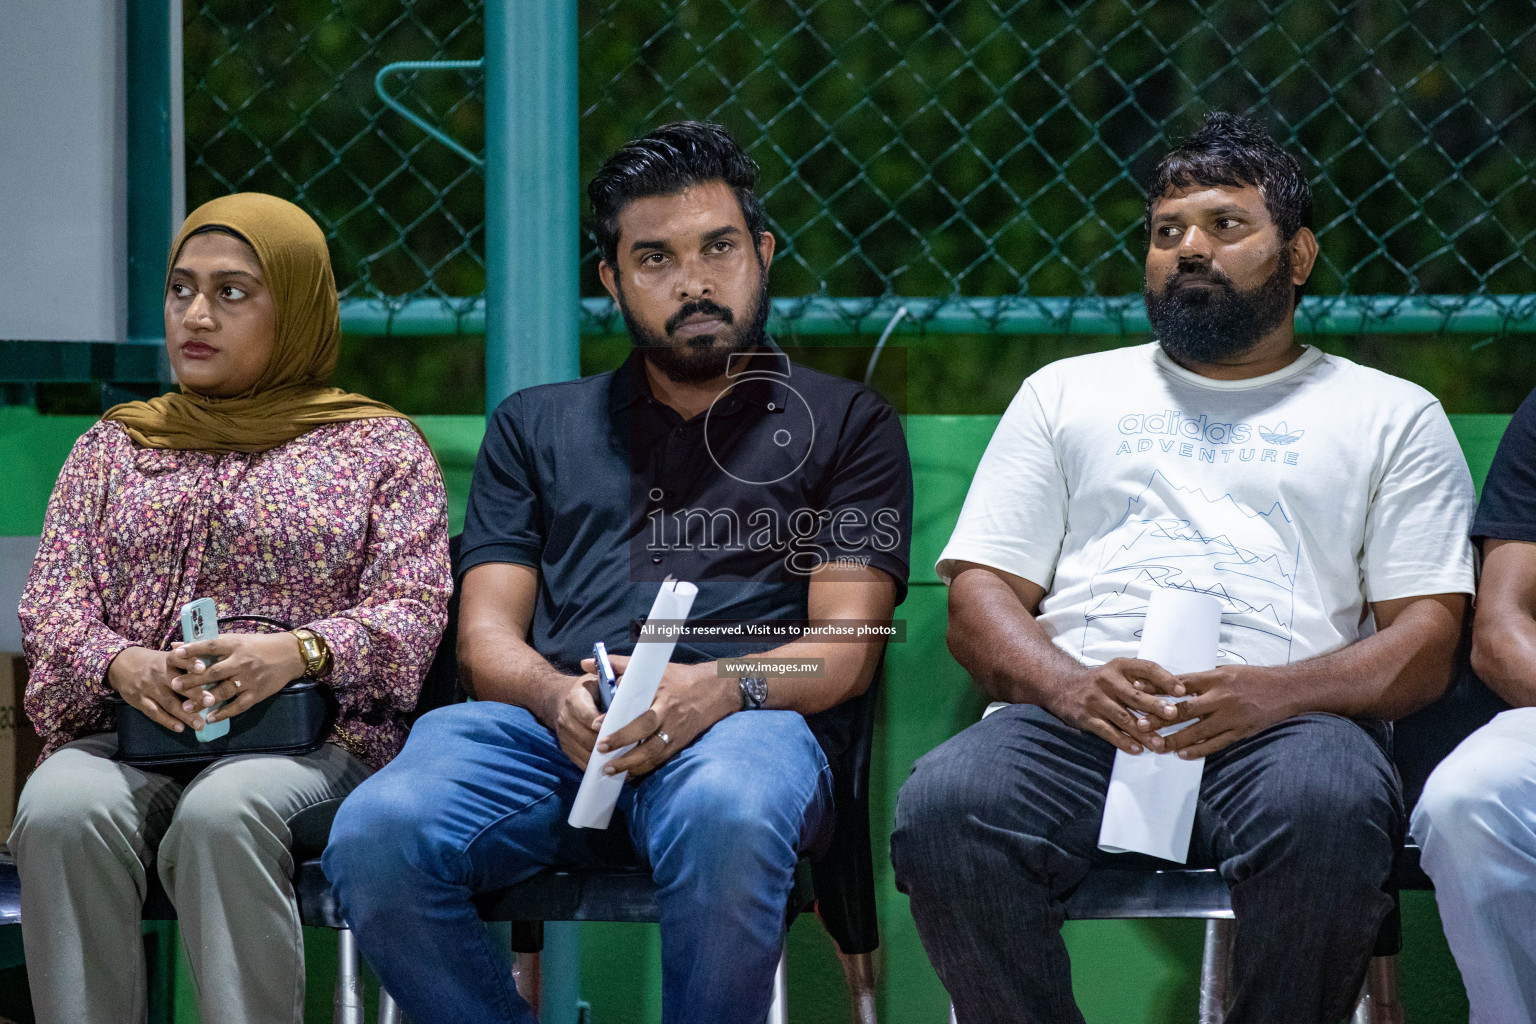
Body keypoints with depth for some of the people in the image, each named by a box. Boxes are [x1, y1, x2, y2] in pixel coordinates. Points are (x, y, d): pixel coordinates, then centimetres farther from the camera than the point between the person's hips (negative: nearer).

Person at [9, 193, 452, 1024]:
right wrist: (120, 666, -12)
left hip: (305, 740, -3)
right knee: (61, 812, -34)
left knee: (222, 816, -38)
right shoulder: (112, 448, 24)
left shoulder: (380, 447, 16)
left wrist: (297, 653, -19)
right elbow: (51, 607, 13)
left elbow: (412, 610, 3)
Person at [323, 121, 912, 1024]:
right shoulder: (537, 426, 30)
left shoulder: (845, 422, 22)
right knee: (376, 838, -32)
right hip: (547, 718, 2)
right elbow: (486, 635, 18)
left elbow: (847, 645, 9)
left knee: (727, 822, -42)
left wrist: (718, 688, -14)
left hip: (743, 718, -2)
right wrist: (558, 697, -8)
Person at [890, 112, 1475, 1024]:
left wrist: (1274, 693, -12)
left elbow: (1426, 642, 9)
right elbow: (980, 596, 17)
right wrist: (1067, 682, -7)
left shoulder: (1391, 415, 21)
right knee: (945, 806, -33)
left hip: (1284, 717, -1)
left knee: (1328, 810, -39)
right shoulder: (1067, 393, 28)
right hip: (1080, 713, 2)